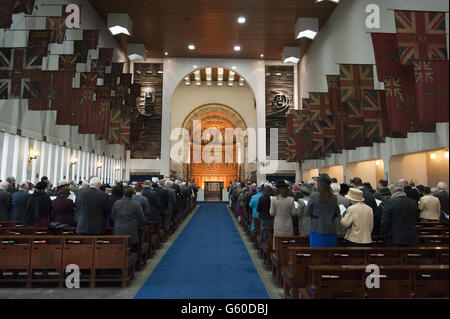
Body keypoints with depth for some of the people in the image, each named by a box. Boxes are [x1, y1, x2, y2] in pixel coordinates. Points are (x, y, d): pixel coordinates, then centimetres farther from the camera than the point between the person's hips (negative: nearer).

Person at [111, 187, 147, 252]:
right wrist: (142, 225, 16)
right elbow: (141, 219, -4)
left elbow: (112, 217, 12)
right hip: (131, 232, -4)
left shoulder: (116, 203, 1)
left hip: (118, 232, 4)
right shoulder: (136, 204, -10)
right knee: (134, 249, 6)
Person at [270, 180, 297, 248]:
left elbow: (272, 213, -3)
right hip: (288, 226, 0)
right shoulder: (291, 200, -9)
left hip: (278, 226, 0)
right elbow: (293, 213, -3)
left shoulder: (274, 200, -9)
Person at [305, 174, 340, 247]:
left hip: (317, 231, -3)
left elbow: (307, 213, -5)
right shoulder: (334, 197, -2)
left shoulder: (313, 196, -12)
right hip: (331, 231, 4)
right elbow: (337, 214, 8)